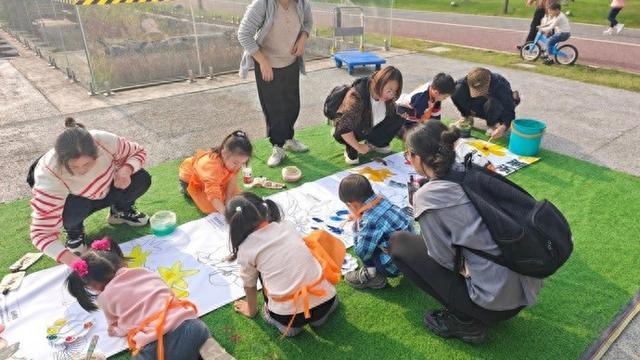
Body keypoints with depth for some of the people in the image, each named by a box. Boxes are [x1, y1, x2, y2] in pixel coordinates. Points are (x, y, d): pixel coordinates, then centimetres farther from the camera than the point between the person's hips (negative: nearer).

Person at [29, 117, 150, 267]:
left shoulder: (105, 141, -35)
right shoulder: (50, 176, -39)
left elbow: (138, 152, -14)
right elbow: (41, 233, -39)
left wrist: (126, 169, -35)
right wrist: (70, 259, -54)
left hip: (104, 191, 3)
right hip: (73, 199, -2)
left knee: (142, 179, -22)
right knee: (73, 211, -37)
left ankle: (121, 210, 10)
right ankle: (74, 230, 1)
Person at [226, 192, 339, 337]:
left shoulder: (245, 249, -2)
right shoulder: (287, 225, 8)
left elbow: (249, 286, 14)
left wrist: (251, 310, 35)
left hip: (288, 314, -3)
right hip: (324, 298, 3)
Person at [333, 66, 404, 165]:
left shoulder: (385, 96, -16)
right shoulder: (357, 97, -36)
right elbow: (343, 129, -39)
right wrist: (358, 147, -30)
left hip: (371, 128, 6)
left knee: (399, 120, -11)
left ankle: (374, 144, 8)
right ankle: (350, 150, -7)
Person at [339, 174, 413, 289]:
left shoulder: (370, 220, -28)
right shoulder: (382, 200, -3)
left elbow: (362, 253, -17)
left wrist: (357, 221, -11)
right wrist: (359, 218, 8)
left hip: (396, 267, -9)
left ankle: (372, 276, 8)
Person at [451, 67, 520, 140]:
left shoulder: (500, 85, -34)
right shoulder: (467, 81, -29)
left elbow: (509, 111, -30)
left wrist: (503, 127, -50)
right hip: (479, 110, 3)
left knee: (491, 103, -42)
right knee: (457, 90, -25)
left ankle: (492, 124, -10)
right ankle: (467, 117, 0)